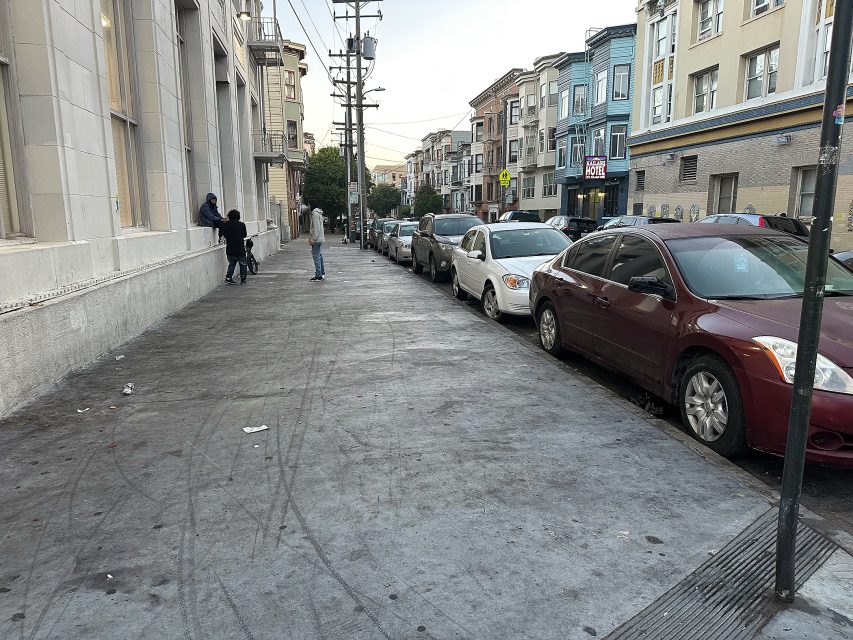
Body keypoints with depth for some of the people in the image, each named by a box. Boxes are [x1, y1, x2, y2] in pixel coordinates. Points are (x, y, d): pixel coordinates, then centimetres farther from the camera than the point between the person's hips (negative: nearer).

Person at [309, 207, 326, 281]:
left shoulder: (315, 214, -12)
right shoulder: (319, 214, 17)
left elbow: (316, 227, -18)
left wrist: (313, 238, -19)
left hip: (316, 239, -10)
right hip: (320, 239, 10)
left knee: (316, 255, -8)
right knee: (319, 255, 15)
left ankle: (318, 275, -8)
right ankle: (322, 273, 20)